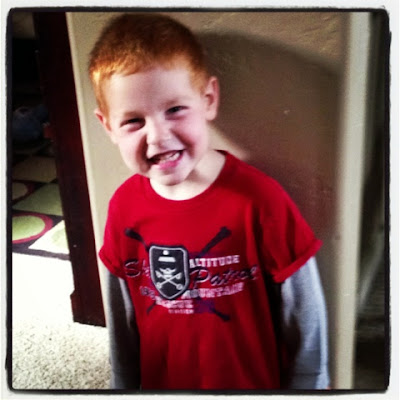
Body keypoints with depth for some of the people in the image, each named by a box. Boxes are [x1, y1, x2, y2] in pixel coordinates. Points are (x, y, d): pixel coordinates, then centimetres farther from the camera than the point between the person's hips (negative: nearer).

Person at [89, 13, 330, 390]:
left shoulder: (258, 199, -25)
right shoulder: (123, 207, -12)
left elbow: (304, 314, -14)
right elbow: (123, 318, 0)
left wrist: (304, 385, -6)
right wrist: (124, 385, 9)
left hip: (253, 381, -3)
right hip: (160, 380, 3)